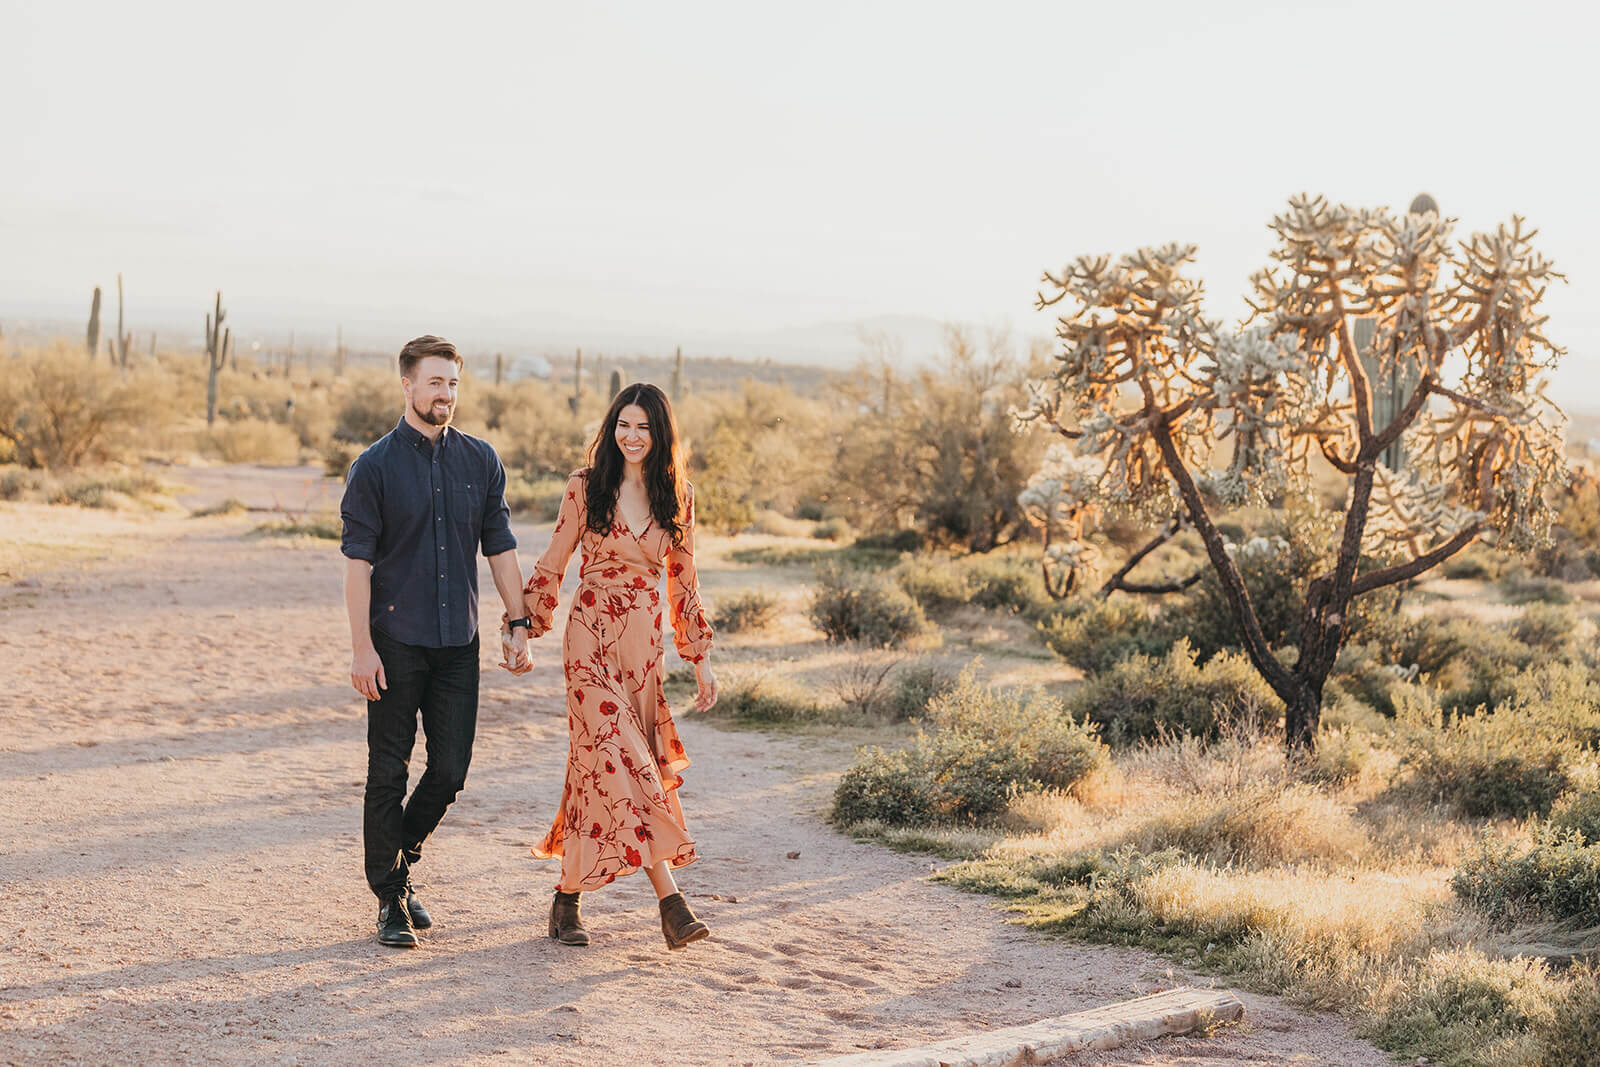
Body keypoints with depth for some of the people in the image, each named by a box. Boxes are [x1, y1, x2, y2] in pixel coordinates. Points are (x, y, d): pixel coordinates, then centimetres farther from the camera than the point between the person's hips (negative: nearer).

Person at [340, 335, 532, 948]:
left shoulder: (480, 461, 7)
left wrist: (518, 626, 4)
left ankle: (401, 860, 28)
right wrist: (362, 647, -12)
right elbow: (357, 561, -6)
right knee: (389, 774, 2)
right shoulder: (376, 466, -4)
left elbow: (500, 548, 11)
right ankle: (389, 899, 12)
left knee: (450, 770, 4)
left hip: (458, 643, 4)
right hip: (397, 643, -3)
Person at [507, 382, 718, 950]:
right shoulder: (586, 487, -2)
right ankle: (670, 902, -17)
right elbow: (551, 566, 5)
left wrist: (700, 658, 11)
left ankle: (567, 899, 18)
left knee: (597, 768, 6)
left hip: (645, 645, 4)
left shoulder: (676, 497, 7)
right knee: (621, 760, -14)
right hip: (593, 639, -4)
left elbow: (683, 582, 13)